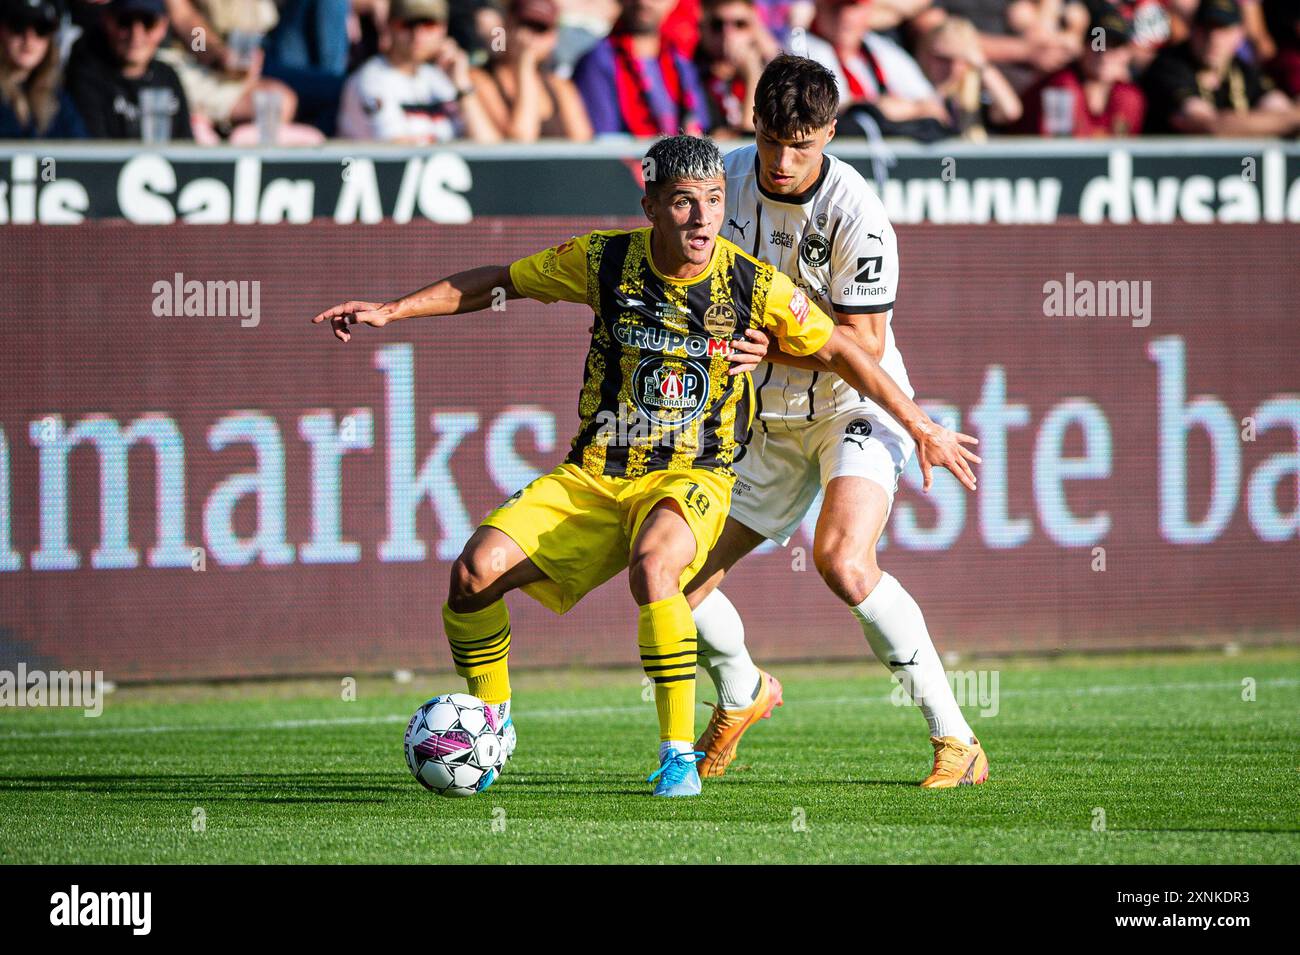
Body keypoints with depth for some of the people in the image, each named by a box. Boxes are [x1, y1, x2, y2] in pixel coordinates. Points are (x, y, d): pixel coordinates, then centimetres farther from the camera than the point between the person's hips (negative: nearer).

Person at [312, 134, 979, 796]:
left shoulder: (757, 286, -9)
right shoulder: (604, 261, -6)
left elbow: (836, 351, 6)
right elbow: (498, 282, 8)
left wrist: (923, 428, 10)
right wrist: (392, 310, 3)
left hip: (691, 478, -3)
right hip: (592, 476, 3)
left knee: (651, 567, -38)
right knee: (477, 569, -19)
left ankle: (679, 755, -25)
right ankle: (490, 719, 9)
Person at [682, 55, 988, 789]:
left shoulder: (857, 215, -23)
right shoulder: (725, 179, -6)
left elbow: (864, 343, -20)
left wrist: (770, 342, -29)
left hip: (855, 405, -6)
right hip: (766, 417, 6)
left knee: (843, 562, -31)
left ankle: (956, 740, -21)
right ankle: (742, 695, 36)